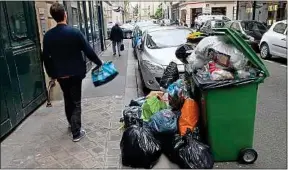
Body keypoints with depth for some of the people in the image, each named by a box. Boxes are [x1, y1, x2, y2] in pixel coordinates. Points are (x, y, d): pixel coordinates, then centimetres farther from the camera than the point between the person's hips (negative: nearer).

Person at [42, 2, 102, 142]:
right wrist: (99, 63, 4)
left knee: (67, 100, 21)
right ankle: (76, 132, 7)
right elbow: (88, 51, -10)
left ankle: (71, 125, 37)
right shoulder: (75, 32, -13)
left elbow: (46, 57, 3)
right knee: (76, 102, 5)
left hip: (60, 74, 4)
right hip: (75, 73, -4)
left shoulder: (48, 35, -2)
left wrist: (51, 73, 15)